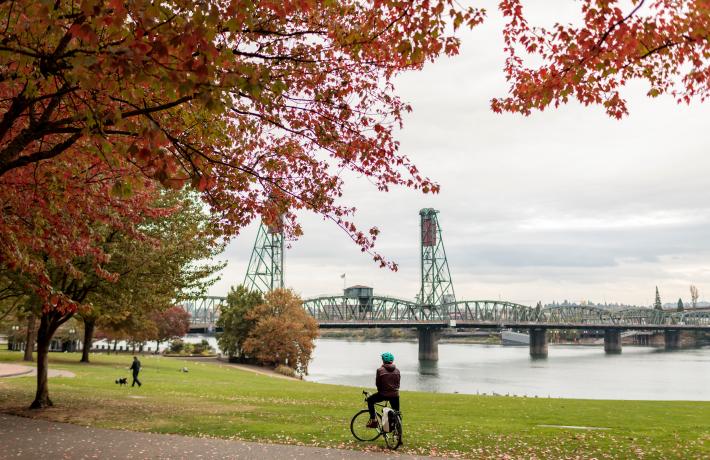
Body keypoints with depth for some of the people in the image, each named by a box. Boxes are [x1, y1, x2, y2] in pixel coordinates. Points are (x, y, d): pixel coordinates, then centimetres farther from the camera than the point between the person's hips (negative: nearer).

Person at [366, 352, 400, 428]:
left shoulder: (380, 370, -9)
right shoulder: (397, 370, 3)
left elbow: (377, 383, -2)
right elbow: (398, 383, 10)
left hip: (384, 394, -4)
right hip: (395, 395, 4)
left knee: (370, 400, 19)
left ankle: (373, 420, 10)